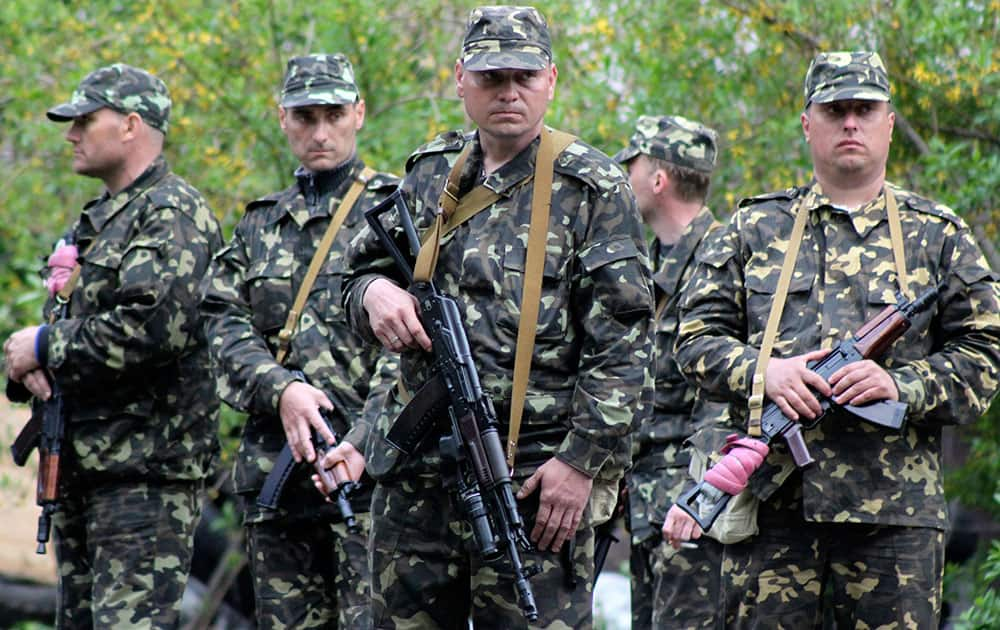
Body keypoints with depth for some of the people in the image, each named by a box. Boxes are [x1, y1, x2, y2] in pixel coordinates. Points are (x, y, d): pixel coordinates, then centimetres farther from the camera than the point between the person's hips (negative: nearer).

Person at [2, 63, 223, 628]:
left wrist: (46, 348, -14)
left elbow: (156, 326, -24)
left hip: (147, 471, -10)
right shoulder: (98, 219, 21)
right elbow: (66, 321, 25)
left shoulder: (174, 211, -10)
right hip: (81, 465, 10)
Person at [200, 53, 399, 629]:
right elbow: (226, 328, 7)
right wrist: (280, 389, -13)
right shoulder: (260, 224, 19)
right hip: (274, 472, 5)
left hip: (369, 469, -5)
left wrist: (363, 442, -19)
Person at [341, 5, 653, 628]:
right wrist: (374, 291, -3)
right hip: (415, 476, 5)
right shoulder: (428, 173, 13)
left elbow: (622, 344, -7)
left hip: (537, 480, -5)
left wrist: (583, 459, -14)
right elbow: (367, 270, 23)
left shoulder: (593, 188, -2)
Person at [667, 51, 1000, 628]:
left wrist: (902, 386, -11)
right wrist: (761, 372, -10)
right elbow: (697, 336, 11)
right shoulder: (754, 229, 14)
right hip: (770, 499, 0)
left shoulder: (938, 236, 12)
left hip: (896, 510, 0)